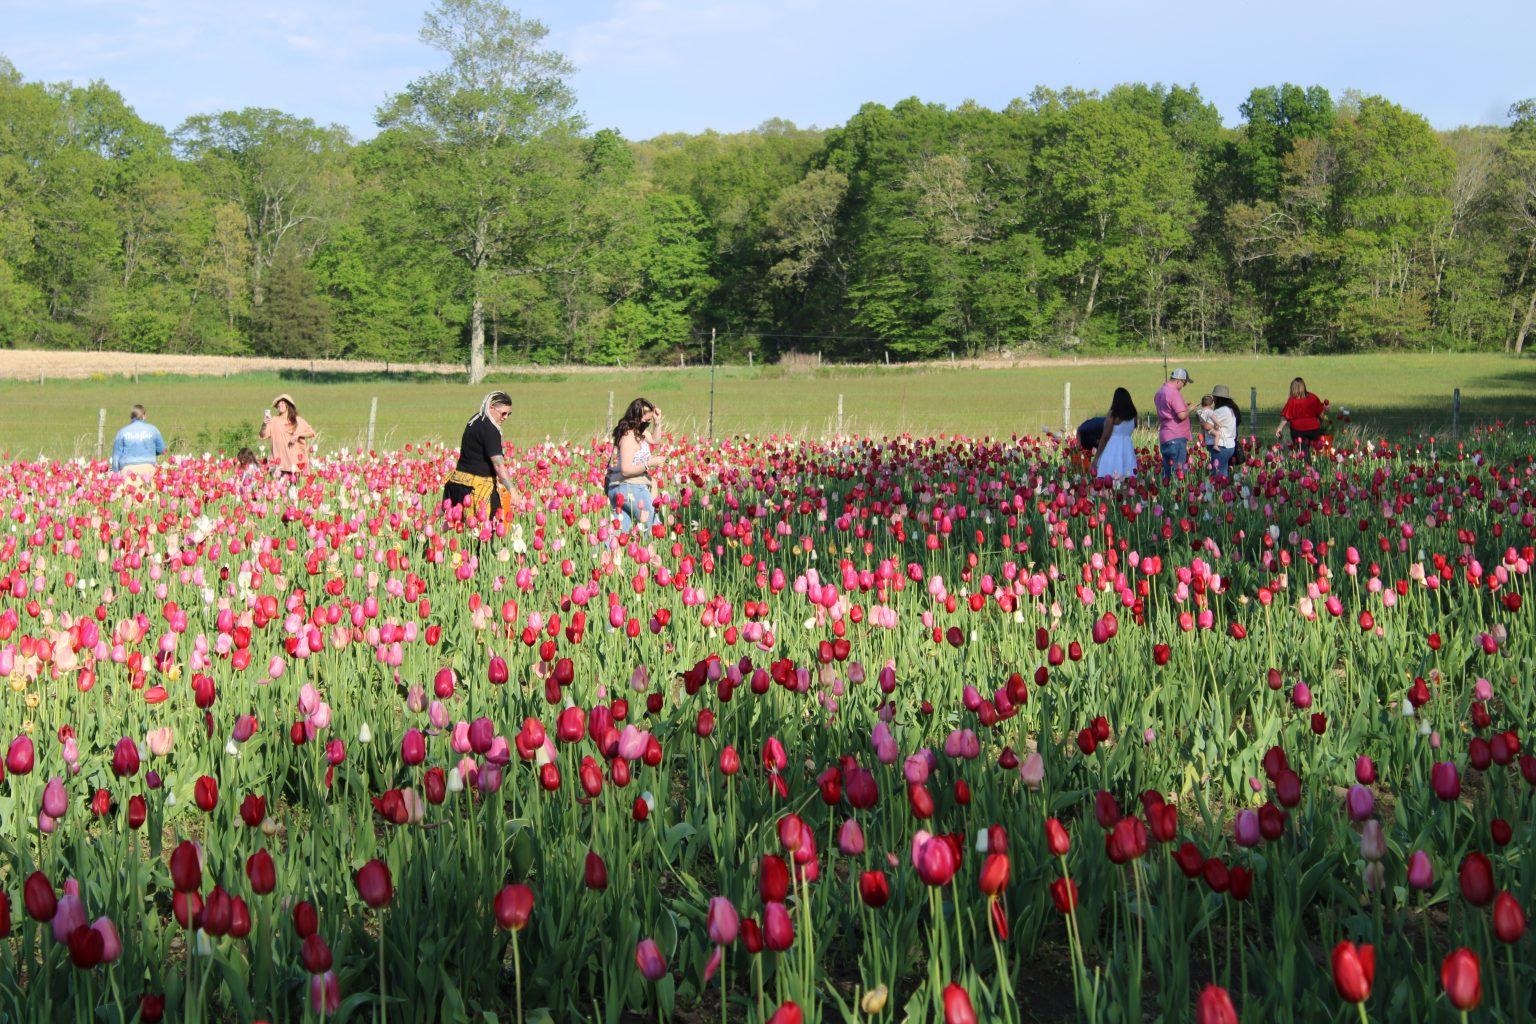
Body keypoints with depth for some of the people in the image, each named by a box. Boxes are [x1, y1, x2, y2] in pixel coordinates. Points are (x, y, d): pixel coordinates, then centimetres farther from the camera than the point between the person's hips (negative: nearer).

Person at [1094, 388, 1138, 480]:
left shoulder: (1113, 415, -8)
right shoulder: (1133, 415, 5)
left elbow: (1105, 437, -7)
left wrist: (1097, 457, -2)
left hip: (1113, 448, -5)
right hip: (1128, 449, 5)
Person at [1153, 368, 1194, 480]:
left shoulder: (1160, 392, 14)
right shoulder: (1174, 393, -16)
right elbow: (1182, 415, -20)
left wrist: (1185, 407, 20)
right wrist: (1189, 409, -2)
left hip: (1164, 437, 9)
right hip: (1176, 437, -9)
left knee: (1167, 473, 11)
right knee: (1178, 473, -6)